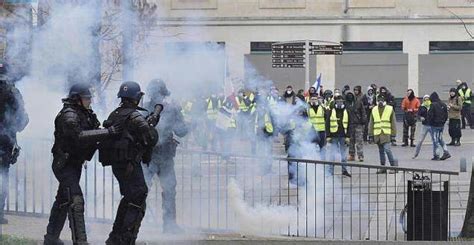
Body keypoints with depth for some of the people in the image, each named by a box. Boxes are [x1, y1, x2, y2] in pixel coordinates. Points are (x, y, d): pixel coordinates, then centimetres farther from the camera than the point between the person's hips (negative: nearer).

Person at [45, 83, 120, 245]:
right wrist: (107, 132, -38)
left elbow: (92, 133, 13)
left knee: (63, 200, 19)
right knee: (75, 201, -19)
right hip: (65, 165, -10)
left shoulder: (85, 114, 10)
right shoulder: (69, 116, -20)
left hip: (75, 164, 10)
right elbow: (79, 136, -34)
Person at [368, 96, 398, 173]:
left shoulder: (390, 109, 2)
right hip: (377, 134, 4)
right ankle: (383, 168, 15)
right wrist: (371, 135, 8)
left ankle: (394, 166, -6)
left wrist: (393, 134, -1)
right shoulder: (374, 110, 11)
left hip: (386, 134, -4)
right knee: (381, 151, 9)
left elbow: (393, 123, 3)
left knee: (387, 149, -15)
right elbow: (371, 123, 13)